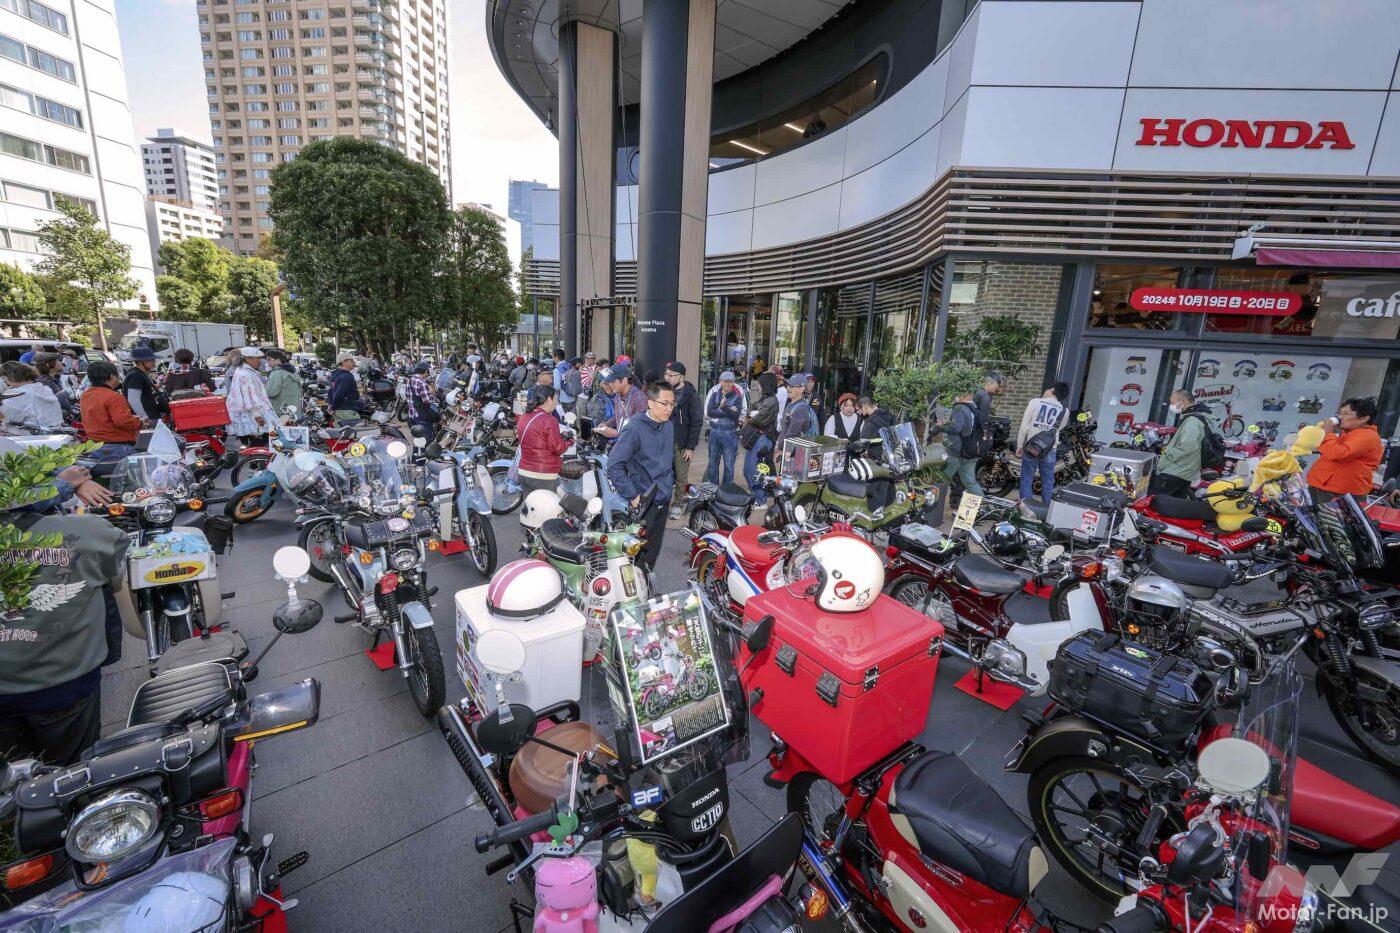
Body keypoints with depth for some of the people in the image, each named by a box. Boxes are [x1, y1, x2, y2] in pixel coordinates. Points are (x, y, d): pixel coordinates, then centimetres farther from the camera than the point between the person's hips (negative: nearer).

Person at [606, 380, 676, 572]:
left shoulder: (669, 426, 5)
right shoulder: (635, 428, -19)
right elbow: (614, 465, -23)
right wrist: (632, 495, -21)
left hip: (663, 501, 7)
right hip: (644, 504, -7)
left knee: (653, 550, 19)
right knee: (640, 552, 2)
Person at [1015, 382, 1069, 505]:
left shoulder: (1035, 402, -6)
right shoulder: (1064, 411, 1)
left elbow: (1024, 426, -9)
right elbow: (1058, 428, 13)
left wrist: (1019, 446, -2)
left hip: (1031, 448, -2)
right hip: (1049, 451, 2)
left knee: (1026, 481, 6)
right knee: (1048, 483, 14)